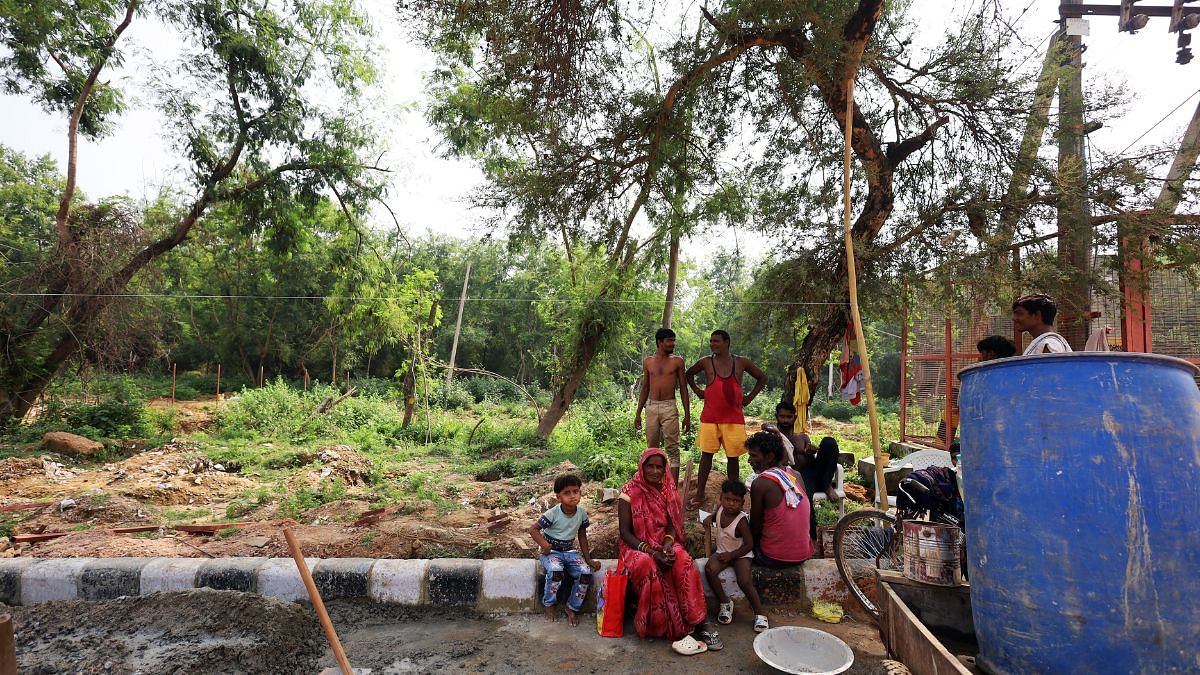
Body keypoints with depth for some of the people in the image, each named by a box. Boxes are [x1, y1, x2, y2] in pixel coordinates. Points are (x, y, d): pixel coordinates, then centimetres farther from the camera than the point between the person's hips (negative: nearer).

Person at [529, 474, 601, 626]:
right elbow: (533, 529, -14)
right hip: (551, 552, -4)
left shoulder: (582, 513, -6)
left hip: (570, 551, 4)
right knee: (555, 570, -35)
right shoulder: (553, 513, -19)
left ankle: (572, 608, 1)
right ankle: (548, 604, -6)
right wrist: (544, 544, -27)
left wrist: (588, 559, 2)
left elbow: (582, 537, 5)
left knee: (586, 572, -21)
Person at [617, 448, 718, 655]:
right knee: (648, 566, -36)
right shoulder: (630, 492, -8)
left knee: (683, 561, -29)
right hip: (637, 546, -3)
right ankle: (674, 630, -26)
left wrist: (668, 544, -17)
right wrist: (651, 552, -21)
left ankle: (699, 622, -27)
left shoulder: (668, 489, 4)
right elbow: (625, 532, -9)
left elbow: (672, 524, 5)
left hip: (664, 544, 3)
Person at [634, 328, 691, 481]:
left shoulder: (677, 362, 3)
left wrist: (687, 415, -1)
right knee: (652, 449, 9)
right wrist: (638, 413, 12)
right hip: (652, 407, 3)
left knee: (672, 449, -4)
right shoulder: (648, 362, 9)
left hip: (669, 408, -3)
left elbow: (683, 388, 3)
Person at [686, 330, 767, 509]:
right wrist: (697, 391, 9)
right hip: (709, 417, 0)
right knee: (706, 454, 3)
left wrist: (749, 397, 6)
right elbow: (688, 374, 19)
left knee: (733, 457, 6)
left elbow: (762, 378, 14)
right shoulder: (706, 362, 0)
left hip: (734, 418, 0)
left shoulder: (741, 362, 1)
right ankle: (699, 495, 12)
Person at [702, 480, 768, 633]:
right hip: (723, 552, 5)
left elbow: (749, 545, -17)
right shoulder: (720, 509, -5)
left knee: (744, 581, -28)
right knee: (709, 569, -24)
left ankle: (760, 613, -7)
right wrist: (710, 518, 1)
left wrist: (731, 555, -20)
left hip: (740, 554, -5)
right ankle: (724, 602, -5)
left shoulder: (741, 521, -21)